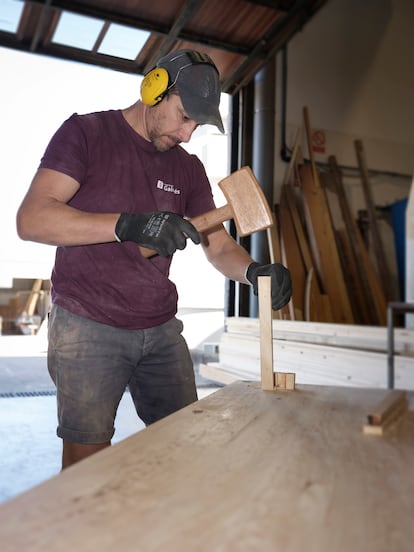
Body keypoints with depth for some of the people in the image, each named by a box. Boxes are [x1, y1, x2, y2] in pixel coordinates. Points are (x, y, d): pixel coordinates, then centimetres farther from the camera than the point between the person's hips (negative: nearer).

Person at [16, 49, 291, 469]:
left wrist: (252, 270, -14)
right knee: (87, 459, 0)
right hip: (88, 328, -5)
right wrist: (128, 224, -28)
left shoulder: (188, 169, 12)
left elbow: (218, 245, 9)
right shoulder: (86, 133, -3)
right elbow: (31, 219, -15)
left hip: (161, 331, 5)